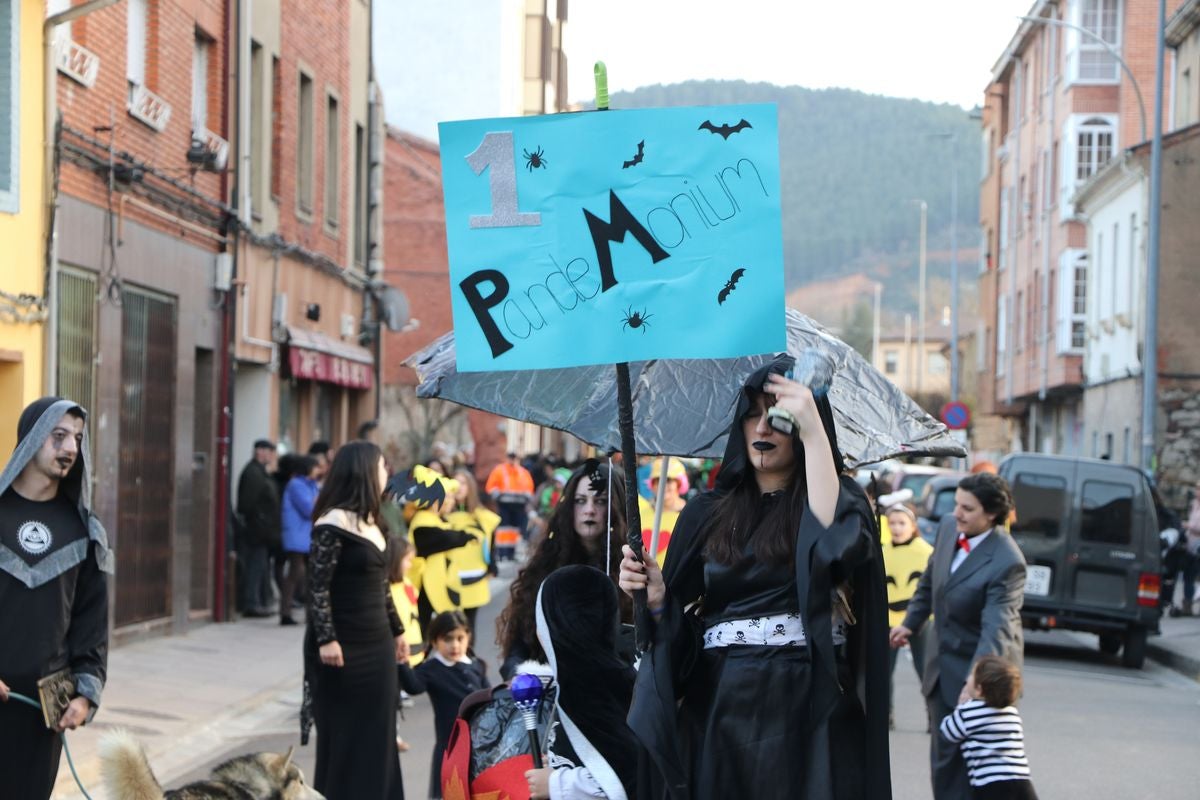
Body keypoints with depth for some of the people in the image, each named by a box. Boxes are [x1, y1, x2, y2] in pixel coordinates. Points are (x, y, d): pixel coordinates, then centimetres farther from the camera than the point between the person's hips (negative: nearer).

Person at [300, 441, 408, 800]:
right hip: (343, 648, -8)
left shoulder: (371, 522, 12)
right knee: (341, 739, 0)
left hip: (376, 644, 8)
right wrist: (326, 639, -22)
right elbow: (318, 586, -16)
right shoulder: (333, 523, -13)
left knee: (376, 735, 10)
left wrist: (397, 629, 22)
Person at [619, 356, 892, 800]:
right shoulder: (707, 514, 12)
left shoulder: (839, 496, 4)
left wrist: (813, 432, -21)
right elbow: (681, 629, 11)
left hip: (809, 713, -3)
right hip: (718, 712, 3)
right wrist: (656, 599, -11)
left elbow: (835, 545, -22)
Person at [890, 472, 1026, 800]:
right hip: (943, 669, 8)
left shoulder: (1006, 563, -26)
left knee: (970, 758, -5)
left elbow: (996, 628, -33)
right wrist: (911, 622, 22)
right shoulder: (948, 527, -3)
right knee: (943, 757, 15)